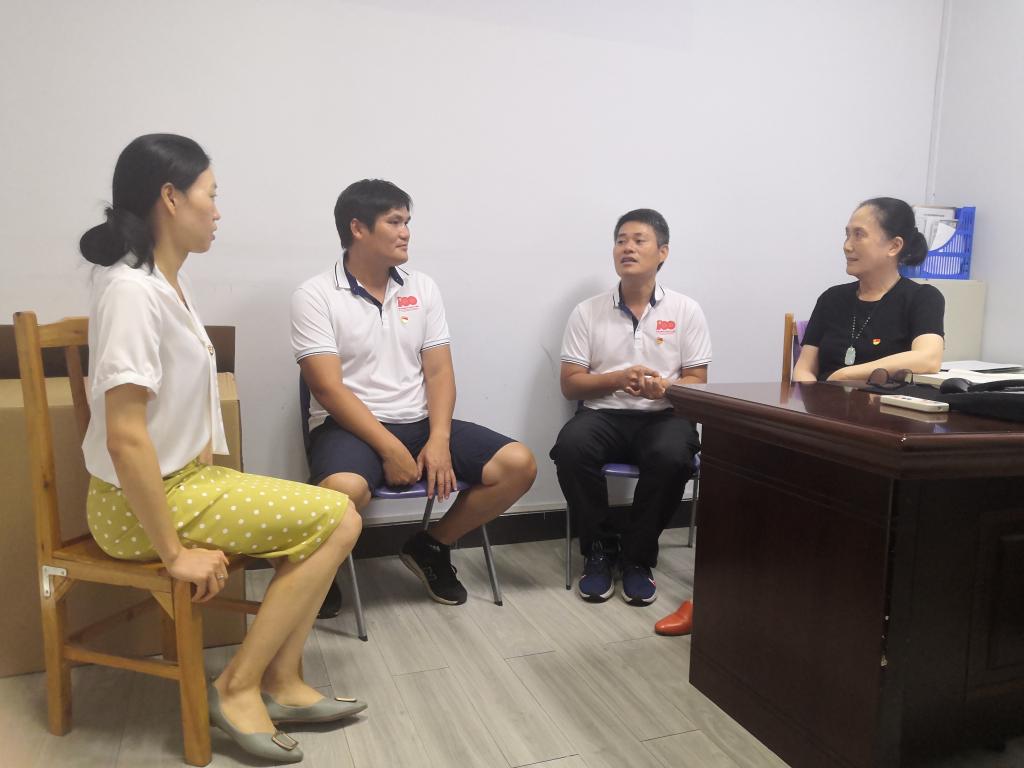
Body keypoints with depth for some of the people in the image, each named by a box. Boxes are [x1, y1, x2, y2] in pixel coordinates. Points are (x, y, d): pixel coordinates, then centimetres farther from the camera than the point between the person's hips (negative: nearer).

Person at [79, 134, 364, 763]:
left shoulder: (171, 280, 7)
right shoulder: (132, 292, -23)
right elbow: (125, 438, -27)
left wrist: (208, 467, 8)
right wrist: (174, 552, -22)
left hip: (188, 478, 9)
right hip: (142, 503, -9)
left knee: (334, 518, 4)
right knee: (337, 517, -10)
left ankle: (282, 683, 10)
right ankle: (239, 687, 0)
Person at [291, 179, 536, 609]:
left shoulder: (422, 288, 9)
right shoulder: (315, 296, -4)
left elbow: (439, 372, 4)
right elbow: (329, 388, -12)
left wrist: (438, 441, -12)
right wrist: (390, 448, -20)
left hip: (420, 423, 5)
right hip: (348, 427, -5)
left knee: (519, 463, -13)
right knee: (344, 488, -39)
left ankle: (431, 546, 8)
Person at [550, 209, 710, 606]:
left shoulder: (686, 310, 5)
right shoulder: (587, 312, 4)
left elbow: (697, 381, 4)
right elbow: (570, 384, 3)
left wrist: (664, 386, -19)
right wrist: (619, 378, -14)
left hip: (663, 416, 0)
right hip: (603, 414, 1)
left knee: (671, 456, -34)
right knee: (570, 447, -32)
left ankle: (637, 557, -10)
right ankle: (600, 549, -9)